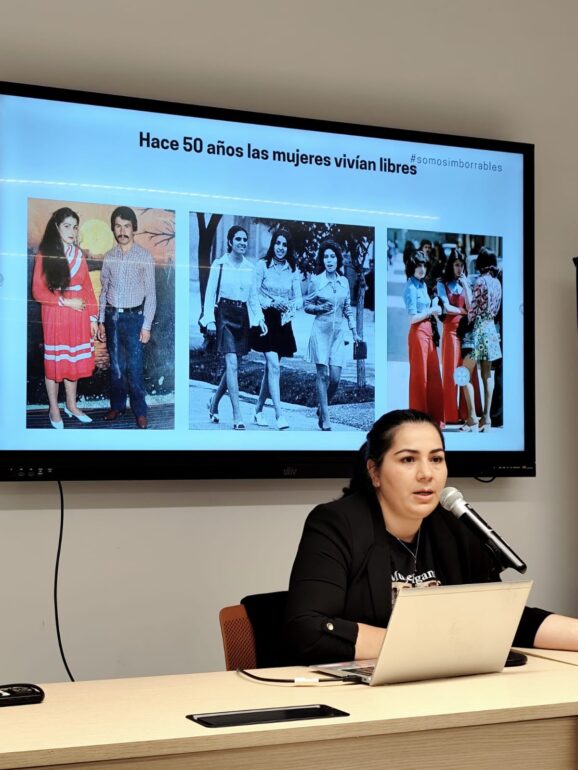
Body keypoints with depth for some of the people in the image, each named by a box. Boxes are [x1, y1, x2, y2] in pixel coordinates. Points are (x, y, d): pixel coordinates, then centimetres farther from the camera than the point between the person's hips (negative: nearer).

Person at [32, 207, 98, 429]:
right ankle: (54, 409, 16)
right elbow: (38, 292, -9)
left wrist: (93, 317, 4)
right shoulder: (44, 255, -7)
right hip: (55, 316, -4)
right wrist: (66, 302, -15)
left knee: (74, 361, 11)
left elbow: (87, 288, 8)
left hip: (78, 316, 4)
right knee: (54, 361, 4)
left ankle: (71, 404, 25)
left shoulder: (78, 254, 7)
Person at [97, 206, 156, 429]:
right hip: (112, 317, 4)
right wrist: (101, 321, 9)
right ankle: (117, 405, 23)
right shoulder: (109, 257, 5)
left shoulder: (145, 257, -6)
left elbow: (150, 294, -5)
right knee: (116, 366, 11)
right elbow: (104, 291, 11)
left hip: (134, 317, -4)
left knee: (134, 368, -4)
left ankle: (140, 411, 7)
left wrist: (146, 326, -8)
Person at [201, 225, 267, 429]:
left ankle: (214, 402, 33)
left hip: (242, 317, 5)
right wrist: (210, 319, -11)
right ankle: (237, 417, -17)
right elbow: (210, 294, -2)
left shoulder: (250, 267, 10)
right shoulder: (219, 264, -3)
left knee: (233, 365, 9)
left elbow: (253, 297, 14)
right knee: (232, 363, -15)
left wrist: (260, 318, 2)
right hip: (224, 315, -5)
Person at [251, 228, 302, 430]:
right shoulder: (262, 265, -3)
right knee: (274, 367, -14)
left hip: (283, 323, 4)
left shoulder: (293, 270, 7)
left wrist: (290, 306, -16)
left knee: (270, 368, 11)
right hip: (265, 320, -4)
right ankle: (279, 415, -16)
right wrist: (272, 303, -20)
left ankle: (258, 410, 24)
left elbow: (299, 299, 5)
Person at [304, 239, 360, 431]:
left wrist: (354, 331, 14)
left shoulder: (344, 282, 8)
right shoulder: (317, 281, -2)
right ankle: (325, 421, -1)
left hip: (338, 332, 3)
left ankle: (322, 409, 21)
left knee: (335, 377, -4)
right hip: (321, 331, -3)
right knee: (323, 375, -5)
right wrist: (320, 308, -13)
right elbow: (306, 305, 5)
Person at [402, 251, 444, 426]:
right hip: (418, 332, -8)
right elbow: (413, 318, -17)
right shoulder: (411, 287, -12)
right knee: (420, 375, 0)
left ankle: (434, 415, 20)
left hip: (429, 331, 8)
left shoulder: (423, 285, 13)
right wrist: (431, 311, -10)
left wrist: (435, 310, -1)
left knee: (433, 374, 11)